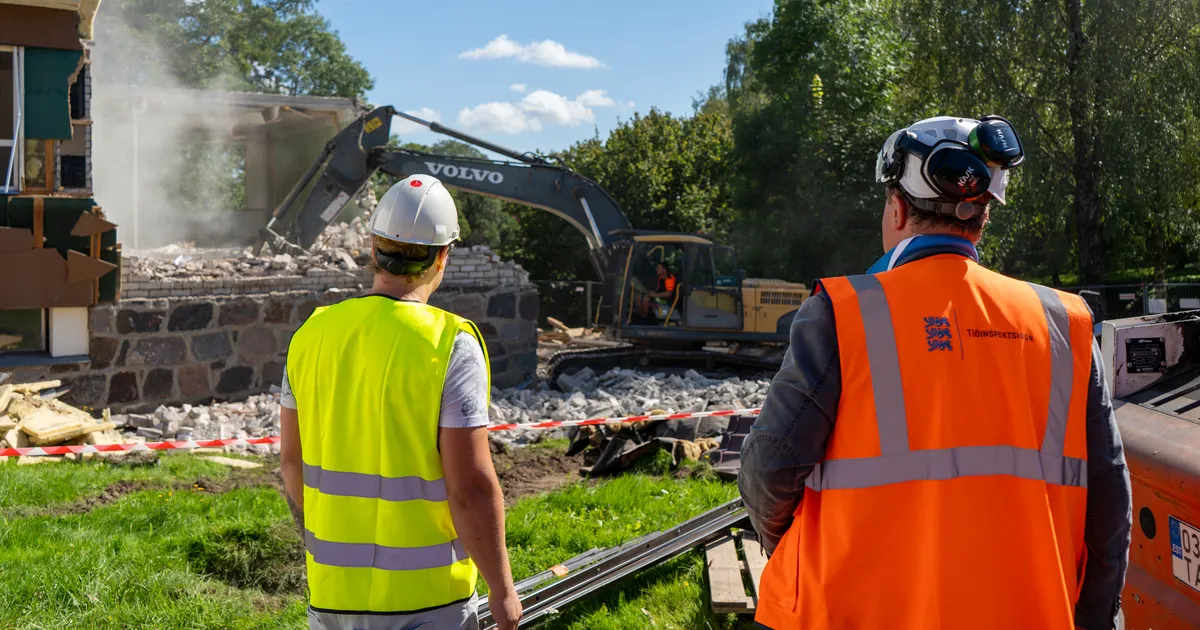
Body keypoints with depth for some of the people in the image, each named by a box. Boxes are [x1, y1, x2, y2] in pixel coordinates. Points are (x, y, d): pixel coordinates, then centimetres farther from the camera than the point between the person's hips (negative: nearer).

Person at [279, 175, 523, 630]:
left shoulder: (314, 334, -2)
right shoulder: (450, 345, -18)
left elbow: (292, 459, 7)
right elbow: (472, 488, -19)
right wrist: (502, 590, -7)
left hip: (332, 587, 5)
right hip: (424, 593, -5)